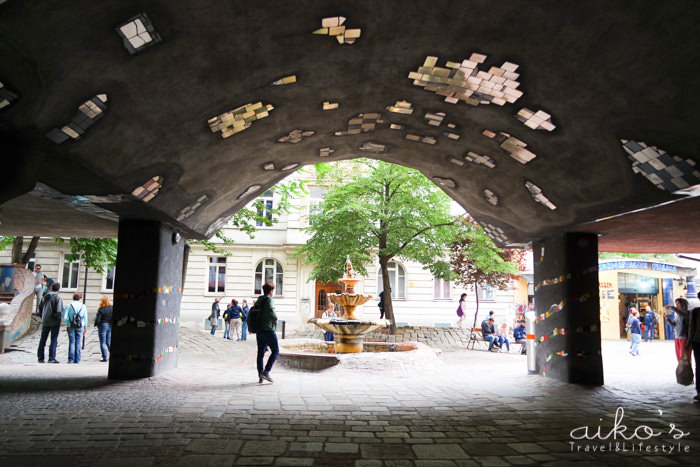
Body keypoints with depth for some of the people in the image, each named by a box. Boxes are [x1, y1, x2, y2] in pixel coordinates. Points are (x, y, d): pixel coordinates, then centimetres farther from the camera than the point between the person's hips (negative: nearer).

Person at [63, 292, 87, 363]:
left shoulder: (69, 305, -2)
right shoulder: (83, 306, 2)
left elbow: (65, 317, -10)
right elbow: (85, 318, 5)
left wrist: (69, 322, 6)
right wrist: (85, 327, 12)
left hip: (70, 326, -1)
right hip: (80, 326, 1)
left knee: (71, 342, 3)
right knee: (78, 342, 5)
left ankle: (71, 359, -2)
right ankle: (77, 359, 5)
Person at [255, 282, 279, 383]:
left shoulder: (258, 301, 12)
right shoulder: (269, 300, -11)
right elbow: (271, 310, -29)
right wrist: (275, 318, -13)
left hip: (259, 331, 7)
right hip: (269, 330, -7)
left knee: (260, 353, 10)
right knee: (275, 351, 4)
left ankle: (260, 376, 10)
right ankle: (266, 372, -6)